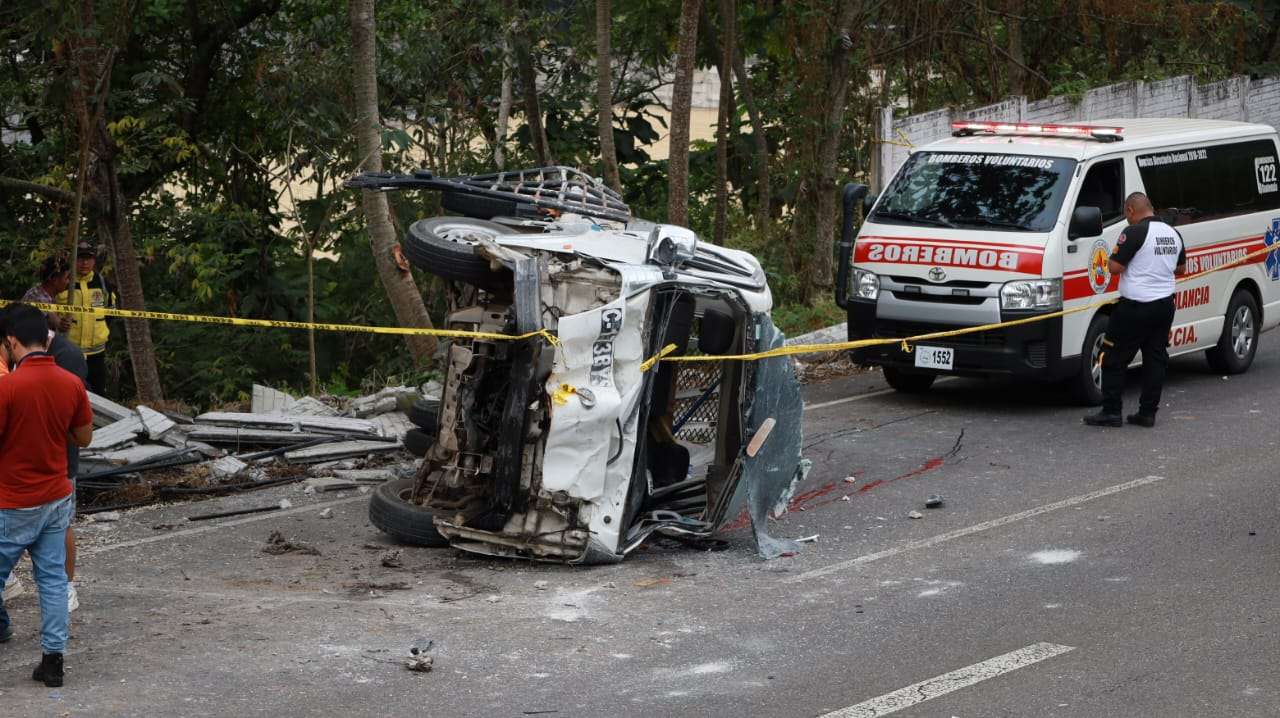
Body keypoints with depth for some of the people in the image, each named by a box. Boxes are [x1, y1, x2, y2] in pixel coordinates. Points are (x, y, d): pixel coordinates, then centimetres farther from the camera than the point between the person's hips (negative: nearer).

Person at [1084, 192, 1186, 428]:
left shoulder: (1135, 232, -16)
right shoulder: (1173, 234, 10)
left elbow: (1115, 267, -19)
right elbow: (1181, 269, 21)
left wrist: (1111, 259, 2)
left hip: (1136, 307, -7)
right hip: (1165, 305, 7)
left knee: (1114, 359, 2)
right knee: (1156, 359, 11)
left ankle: (1111, 411, 0)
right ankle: (1148, 413, 12)